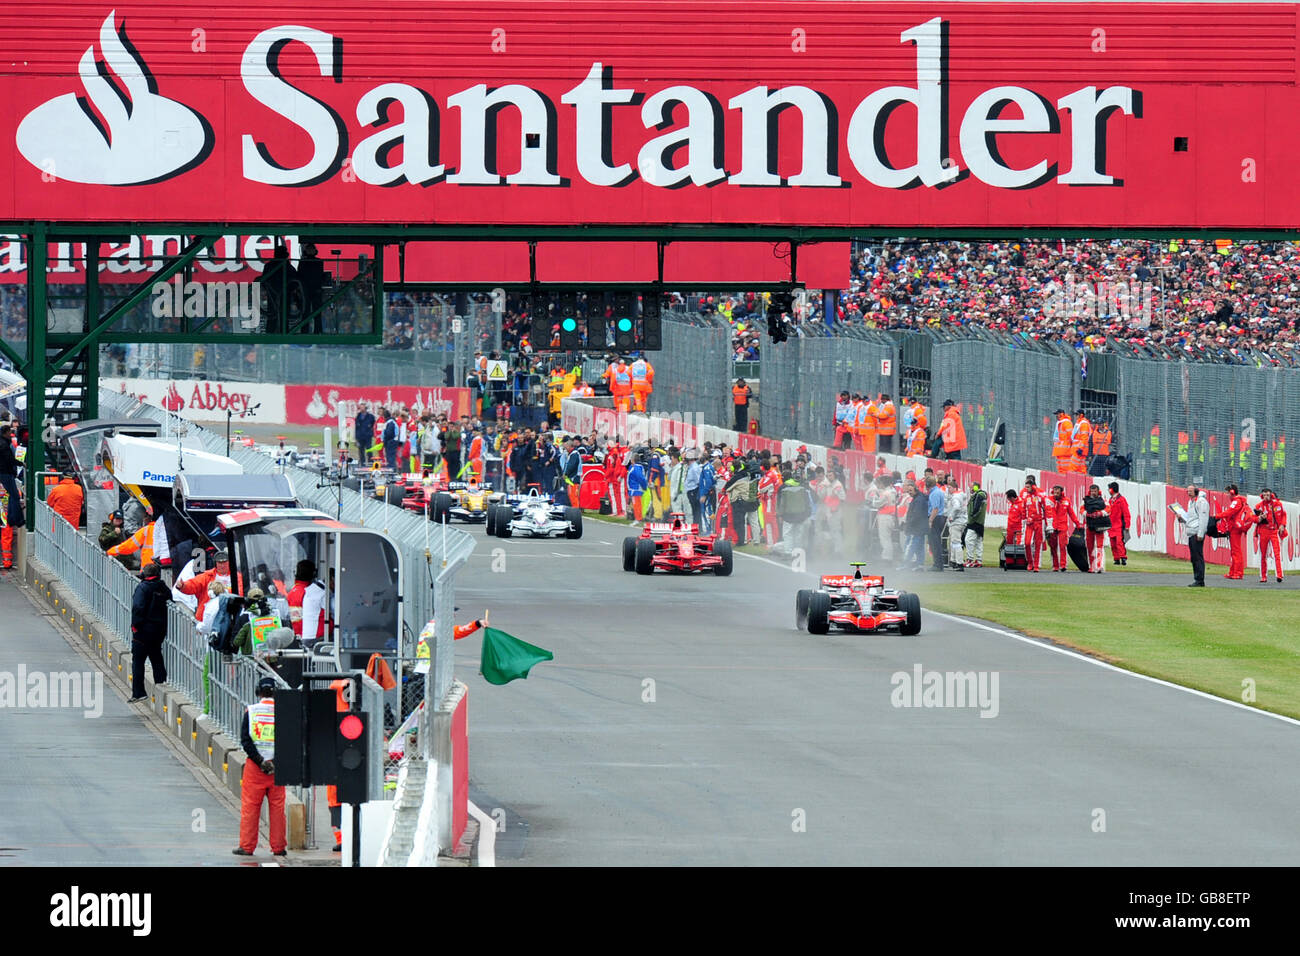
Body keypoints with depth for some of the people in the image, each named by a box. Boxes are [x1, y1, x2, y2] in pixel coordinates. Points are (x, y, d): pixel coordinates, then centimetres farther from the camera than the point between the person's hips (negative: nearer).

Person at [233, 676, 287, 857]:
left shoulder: (251, 711, -2)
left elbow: (245, 740, -8)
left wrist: (259, 761, -10)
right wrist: (275, 762, -1)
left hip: (255, 766, -1)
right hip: (277, 767, 1)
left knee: (249, 806, 4)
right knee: (277, 807, 8)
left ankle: (246, 846, 5)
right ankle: (278, 847, 10)